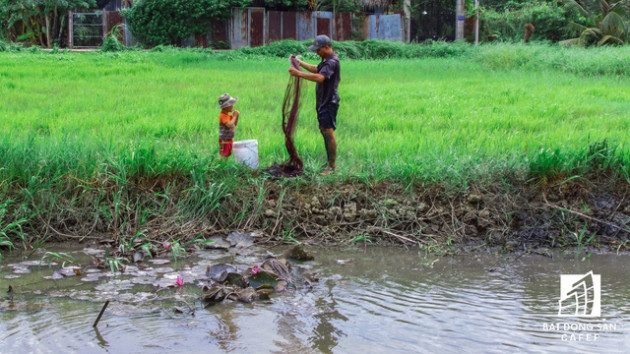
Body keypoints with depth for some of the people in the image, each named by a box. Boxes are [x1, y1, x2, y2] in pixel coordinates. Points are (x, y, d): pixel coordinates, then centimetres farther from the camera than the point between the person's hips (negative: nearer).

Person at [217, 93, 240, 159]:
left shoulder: (229, 114, 7)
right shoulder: (223, 115, -21)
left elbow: (235, 124, 16)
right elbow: (229, 125, -33)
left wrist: (237, 116, -1)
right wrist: (234, 116, -21)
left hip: (229, 139, 9)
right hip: (224, 140, -9)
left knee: (228, 154, 17)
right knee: (224, 156, -4)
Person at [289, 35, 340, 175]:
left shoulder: (332, 62, -21)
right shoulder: (325, 60, 13)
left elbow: (319, 77, -35)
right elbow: (316, 69, 31)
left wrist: (298, 73, -34)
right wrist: (300, 63, 24)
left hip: (329, 102, -11)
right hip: (322, 101, 11)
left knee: (329, 132, -9)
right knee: (323, 130, 15)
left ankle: (332, 165, -4)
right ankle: (330, 161, 25)